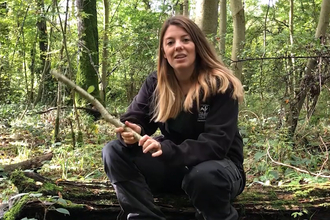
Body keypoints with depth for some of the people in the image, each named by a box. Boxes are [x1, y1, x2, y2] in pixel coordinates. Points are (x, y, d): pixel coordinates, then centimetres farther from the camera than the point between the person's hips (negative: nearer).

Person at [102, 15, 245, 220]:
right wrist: (132, 133, -29)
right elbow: (134, 120, -2)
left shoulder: (221, 85, -18)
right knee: (115, 151, -13)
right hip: (174, 164, 5)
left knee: (204, 175, -40)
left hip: (219, 165, -4)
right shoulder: (155, 83, -2)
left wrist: (167, 149, -40)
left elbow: (216, 144, -26)